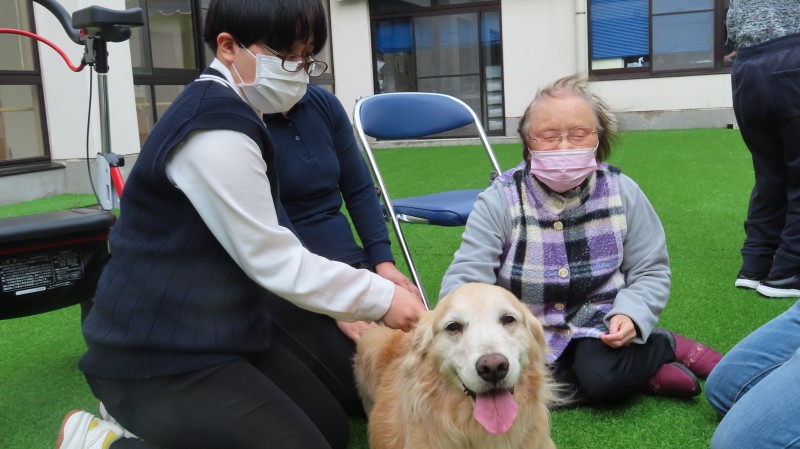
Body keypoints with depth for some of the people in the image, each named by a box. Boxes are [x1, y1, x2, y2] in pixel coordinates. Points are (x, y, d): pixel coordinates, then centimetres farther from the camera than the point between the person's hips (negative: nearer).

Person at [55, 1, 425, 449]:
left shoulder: (231, 114, 11)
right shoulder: (214, 129, -22)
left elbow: (268, 242, 15)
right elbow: (271, 259, -21)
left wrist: (340, 306, 12)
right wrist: (380, 298, -12)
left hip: (214, 335, 10)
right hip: (155, 358, -10)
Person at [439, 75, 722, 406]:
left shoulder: (622, 192, -4)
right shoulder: (500, 200, -10)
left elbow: (651, 270, 2)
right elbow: (465, 277, -16)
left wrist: (631, 314, -19)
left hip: (600, 327, -1)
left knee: (605, 375, -33)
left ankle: (666, 346, 2)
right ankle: (638, 375, -12)